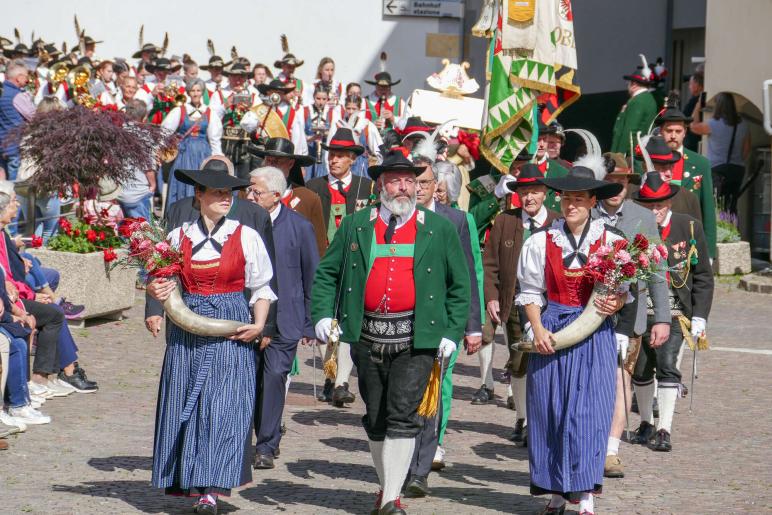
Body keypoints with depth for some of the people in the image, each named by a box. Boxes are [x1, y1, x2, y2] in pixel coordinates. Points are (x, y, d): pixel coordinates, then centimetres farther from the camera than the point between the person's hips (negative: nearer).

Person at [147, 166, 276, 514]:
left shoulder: (246, 236, 2)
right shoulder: (178, 237, 7)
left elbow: (261, 287, 6)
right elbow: (165, 283, 15)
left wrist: (258, 324, -8)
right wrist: (155, 291, -7)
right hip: (187, 331, 3)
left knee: (223, 406, -9)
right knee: (184, 403, 2)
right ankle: (191, 482, 13)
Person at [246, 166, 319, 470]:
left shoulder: (299, 227, -2)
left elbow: (312, 277, 3)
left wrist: (310, 325, 2)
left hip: (284, 319, -3)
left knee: (275, 376, -12)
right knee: (252, 379, 5)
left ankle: (266, 447, -5)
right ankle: (267, 440, 22)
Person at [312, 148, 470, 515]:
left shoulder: (439, 229, 7)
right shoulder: (355, 226, 9)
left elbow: (460, 284, 9)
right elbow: (326, 273, 13)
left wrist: (452, 332, 0)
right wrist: (322, 314, -3)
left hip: (417, 337, -2)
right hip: (368, 336, 2)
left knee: (402, 415, -12)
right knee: (375, 418, 11)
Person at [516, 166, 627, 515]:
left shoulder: (610, 241, 0)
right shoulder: (542, 241, 4)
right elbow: (531, 292, 8)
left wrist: (615, 304, -15)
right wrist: (538, 328, -5)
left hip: (594, 333, -2)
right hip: (552, 332, 2)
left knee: (588, 410, -7)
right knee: (549, 409, 3)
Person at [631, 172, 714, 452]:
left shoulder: (689, 227, -2)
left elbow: (703, 275, 2)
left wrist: (700, 317, -4)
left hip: (674, 312, -2)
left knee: (667, 363, -14)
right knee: (640, 367, 10)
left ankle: (664, 430, -12)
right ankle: (646, 424, 28)